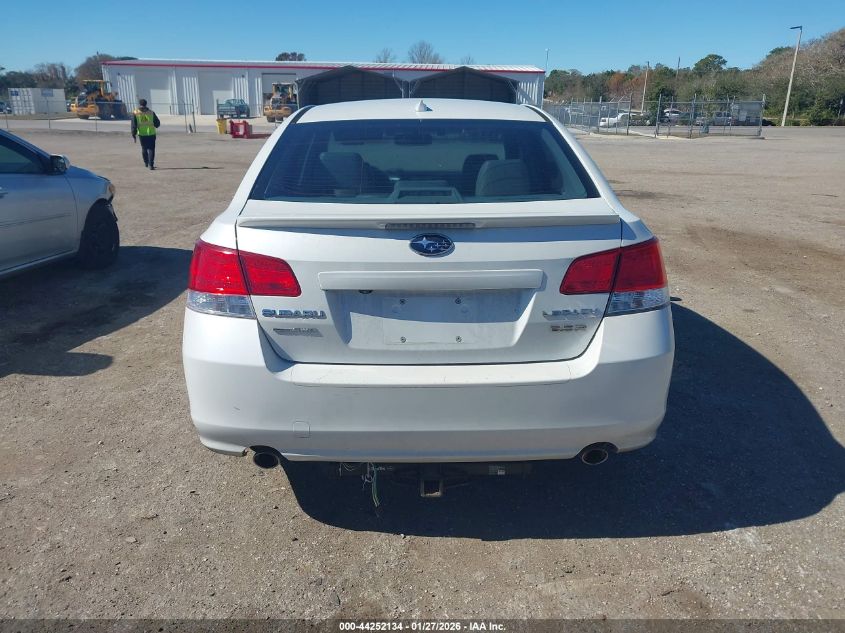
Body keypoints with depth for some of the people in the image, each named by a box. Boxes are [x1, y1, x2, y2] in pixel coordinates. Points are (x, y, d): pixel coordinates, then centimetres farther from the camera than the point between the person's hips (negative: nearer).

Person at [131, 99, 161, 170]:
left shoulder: (135, 113, 0)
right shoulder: (151, 112, 1)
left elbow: (134, 125, -4)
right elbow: (157, 123, 7)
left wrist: (133, 135, 1)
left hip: (142, 134, 1)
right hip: (151, 134, -1)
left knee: (144, 148, 18)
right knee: (151, 149, 0)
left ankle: (146, 163, 28)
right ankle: (151, 165, -10)